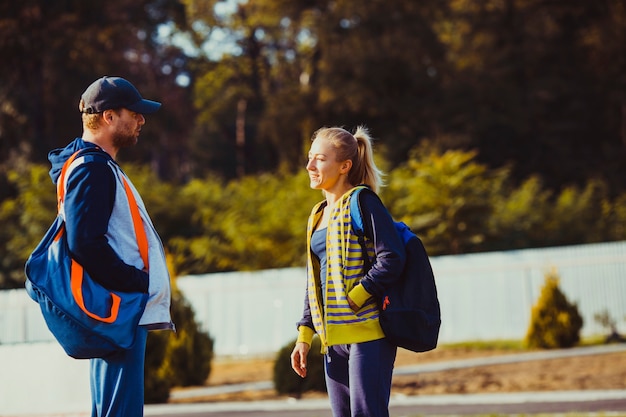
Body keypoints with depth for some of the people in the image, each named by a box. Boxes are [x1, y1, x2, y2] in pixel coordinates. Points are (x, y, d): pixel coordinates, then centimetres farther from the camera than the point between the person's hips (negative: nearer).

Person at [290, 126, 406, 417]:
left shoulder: (362, 201, -6)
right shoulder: (318, 215, 18)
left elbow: (392, 258, -15)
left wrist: (353, 300, -17)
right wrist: (304, 337, 15)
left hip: (367, 331, -8)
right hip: (334, 338, 8)